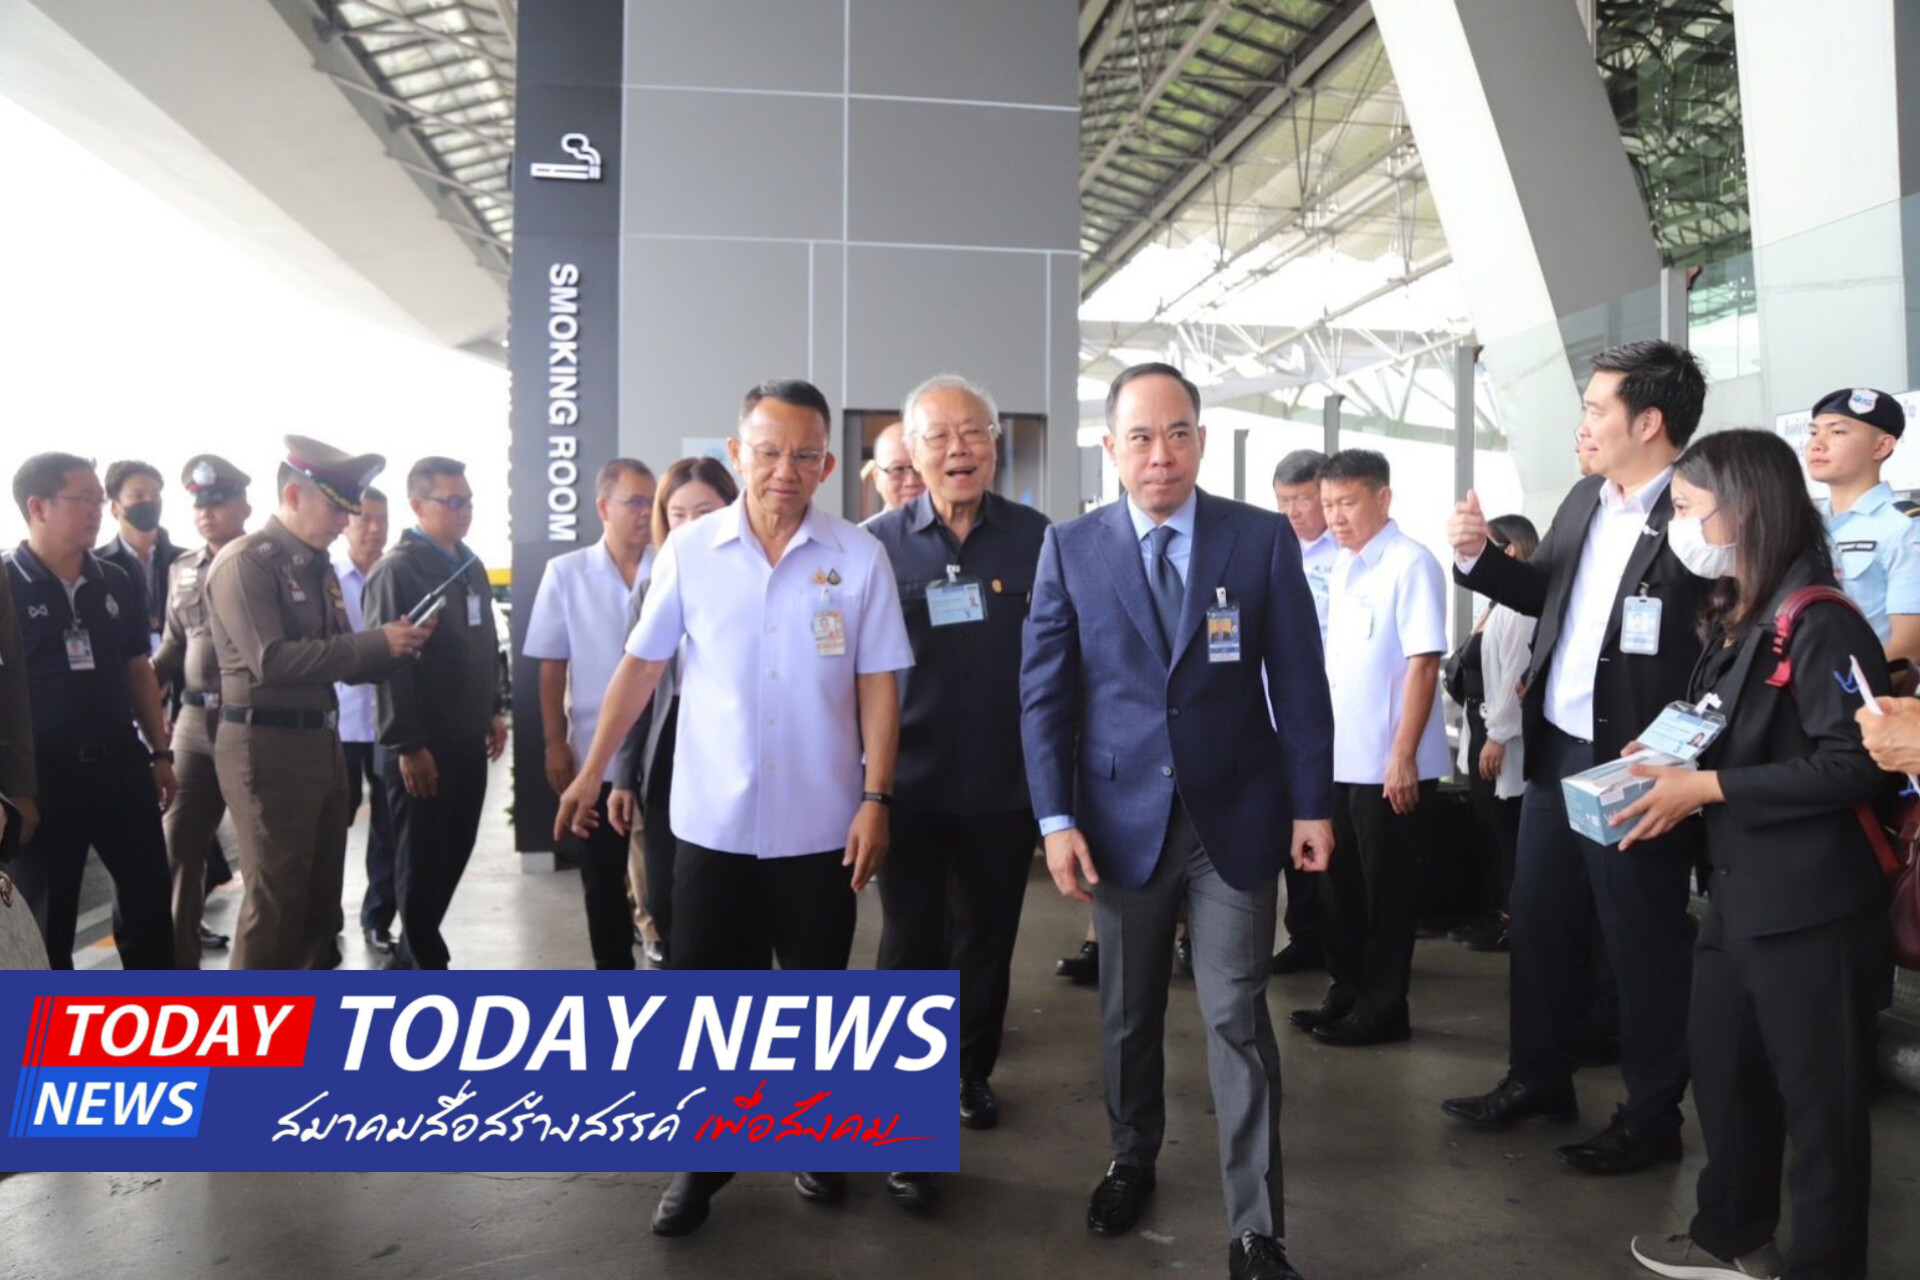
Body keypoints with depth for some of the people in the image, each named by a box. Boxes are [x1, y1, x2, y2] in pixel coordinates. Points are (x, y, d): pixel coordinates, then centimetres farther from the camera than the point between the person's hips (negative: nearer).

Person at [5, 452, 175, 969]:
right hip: (43, 773, -4)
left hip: (120, 762, 5)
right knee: (47, 913, 10)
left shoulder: (116, 584, 6)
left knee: (149, 893, 12)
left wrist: (160, 752, 12)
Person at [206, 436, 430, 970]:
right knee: (275, 900, -1)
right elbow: (271, 661, -22)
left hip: (322, 744, 9)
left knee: (321, 894, 17)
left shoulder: (318, 566, 14)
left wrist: (393, 647, -4)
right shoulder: (245, 562, -12)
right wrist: (375, 642, -19)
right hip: (267, 747, -9)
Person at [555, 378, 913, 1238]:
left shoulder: (859, 558, -4)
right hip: (711, 820, 1)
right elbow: (640, 666, 4)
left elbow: (877, 686, -2)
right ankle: (702, 1162, 28)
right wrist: (592, 771, 4)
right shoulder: (689, 550, -2)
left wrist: (876, 799, -7)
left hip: (819, 825, 0)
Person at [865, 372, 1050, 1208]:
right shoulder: (878, 543, -3)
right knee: (913, 950, 5)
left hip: (1006, 785, 2)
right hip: (911, 786, -1)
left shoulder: (1037, 539, -1)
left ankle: (971, 1073, 39)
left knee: (988, 944, 17)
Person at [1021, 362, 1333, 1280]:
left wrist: (1311, 804, -2)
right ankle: (1131, 1163, 40)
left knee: (1238, 1021, 3)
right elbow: (1044, 693, -2)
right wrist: (1056, 818, -8)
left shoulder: (1264, 539, -2)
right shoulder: (1070, 549, -1)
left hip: (1236, 816, -1)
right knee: (1128, 1014, 17)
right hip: (1122, 816, 1)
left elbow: (1299, 681, 0)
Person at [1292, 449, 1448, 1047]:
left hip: (1386, 762, -8)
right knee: (1339, 884, 16)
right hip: (1337, 757, 8)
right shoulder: (1341, 565, 11)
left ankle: (1382, 1008, 17)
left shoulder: (1411, 564, -12)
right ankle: (1347, 993, 29)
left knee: (1386, 890, 5)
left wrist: (1403, 755, -20)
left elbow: (1423, 664, -17)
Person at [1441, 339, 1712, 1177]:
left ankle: (1651, 1117, 26)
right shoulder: (1583, 501, 8)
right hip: (1554, 750, 8)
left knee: (1644, 941, 8)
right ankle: (1538, 1078, 37)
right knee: (1538, 920, 18)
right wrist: (1478, 557, 3)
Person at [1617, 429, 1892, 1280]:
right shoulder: (1729, 620, 11)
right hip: (1738, 891, 9)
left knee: (1819, 1097, 6)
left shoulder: (1821, 625, -16)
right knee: (1721, 1069, 20)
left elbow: (1854, 766, -23)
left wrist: (1707, 789, -22)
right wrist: (1670, 770, 1)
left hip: (1810, 905, -9)